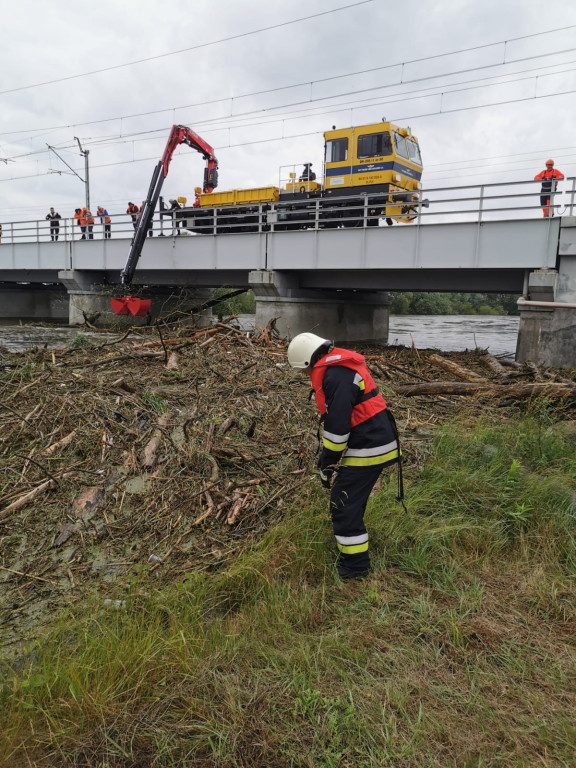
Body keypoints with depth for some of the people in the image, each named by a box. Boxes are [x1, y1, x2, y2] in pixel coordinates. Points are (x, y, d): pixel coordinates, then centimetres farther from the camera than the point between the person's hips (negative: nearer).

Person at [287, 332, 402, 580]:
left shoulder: (336, 376, -21)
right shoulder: (341, 366, 14)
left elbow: (337, 426, -24)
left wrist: (327, 465, -12)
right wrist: (328, 458, 21)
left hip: (367, 449, -10)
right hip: (374, 442, 10)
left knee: (344, 506, -1)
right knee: (350, 501, 23)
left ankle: (355, 565, 11)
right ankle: (351, 545, 39)